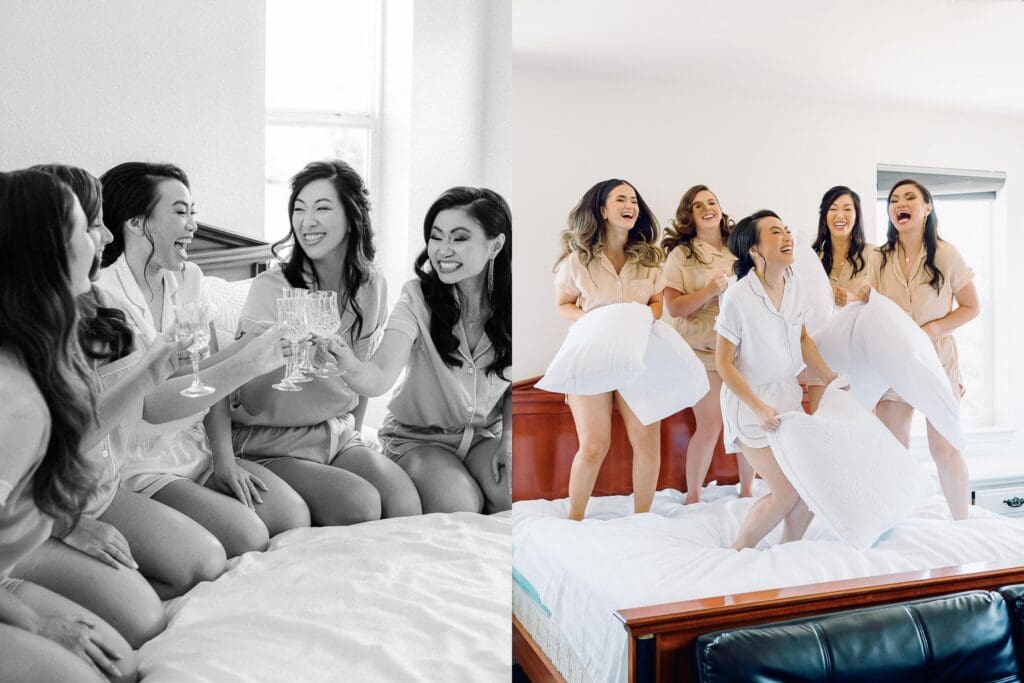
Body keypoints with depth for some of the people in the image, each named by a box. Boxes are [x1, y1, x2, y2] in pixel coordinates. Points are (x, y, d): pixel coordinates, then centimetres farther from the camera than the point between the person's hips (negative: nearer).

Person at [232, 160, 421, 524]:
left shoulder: (371, 285, 0)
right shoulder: (271, 287, -14)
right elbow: (253, 403, -15)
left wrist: (352, 433, 14)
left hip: (339, 432, 4)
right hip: (271, 444, -4)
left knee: (406, 505, -22)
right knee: (361, 503, -27)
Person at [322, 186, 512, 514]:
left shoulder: (508, 304, -11)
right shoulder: (418, 297, -19)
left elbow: (516, 383, 5)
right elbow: (379, 379, -33)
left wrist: (508, 438, -9)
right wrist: (348, 363, -56)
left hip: (485, 435, 2)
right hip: (418, 437, -2)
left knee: (514, 500, -24)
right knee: (459, 506, -28)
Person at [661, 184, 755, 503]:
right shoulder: (681, 254, 2)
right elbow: (674, 307, -6)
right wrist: (710, 291, -18)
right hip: (703, 351, -3)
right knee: (710, 426, -4)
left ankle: (746, 490, 25)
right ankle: (692, 496, 14)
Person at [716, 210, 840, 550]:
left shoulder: (793, 284, -1)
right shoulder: (738, 297, -21)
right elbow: (724, 363, -17)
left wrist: (829, 378, 6)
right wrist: (758, 408, -20)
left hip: (788, 397, 7)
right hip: (751, 403, -7)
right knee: (786, 491, -5)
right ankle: (736, 555, 17)